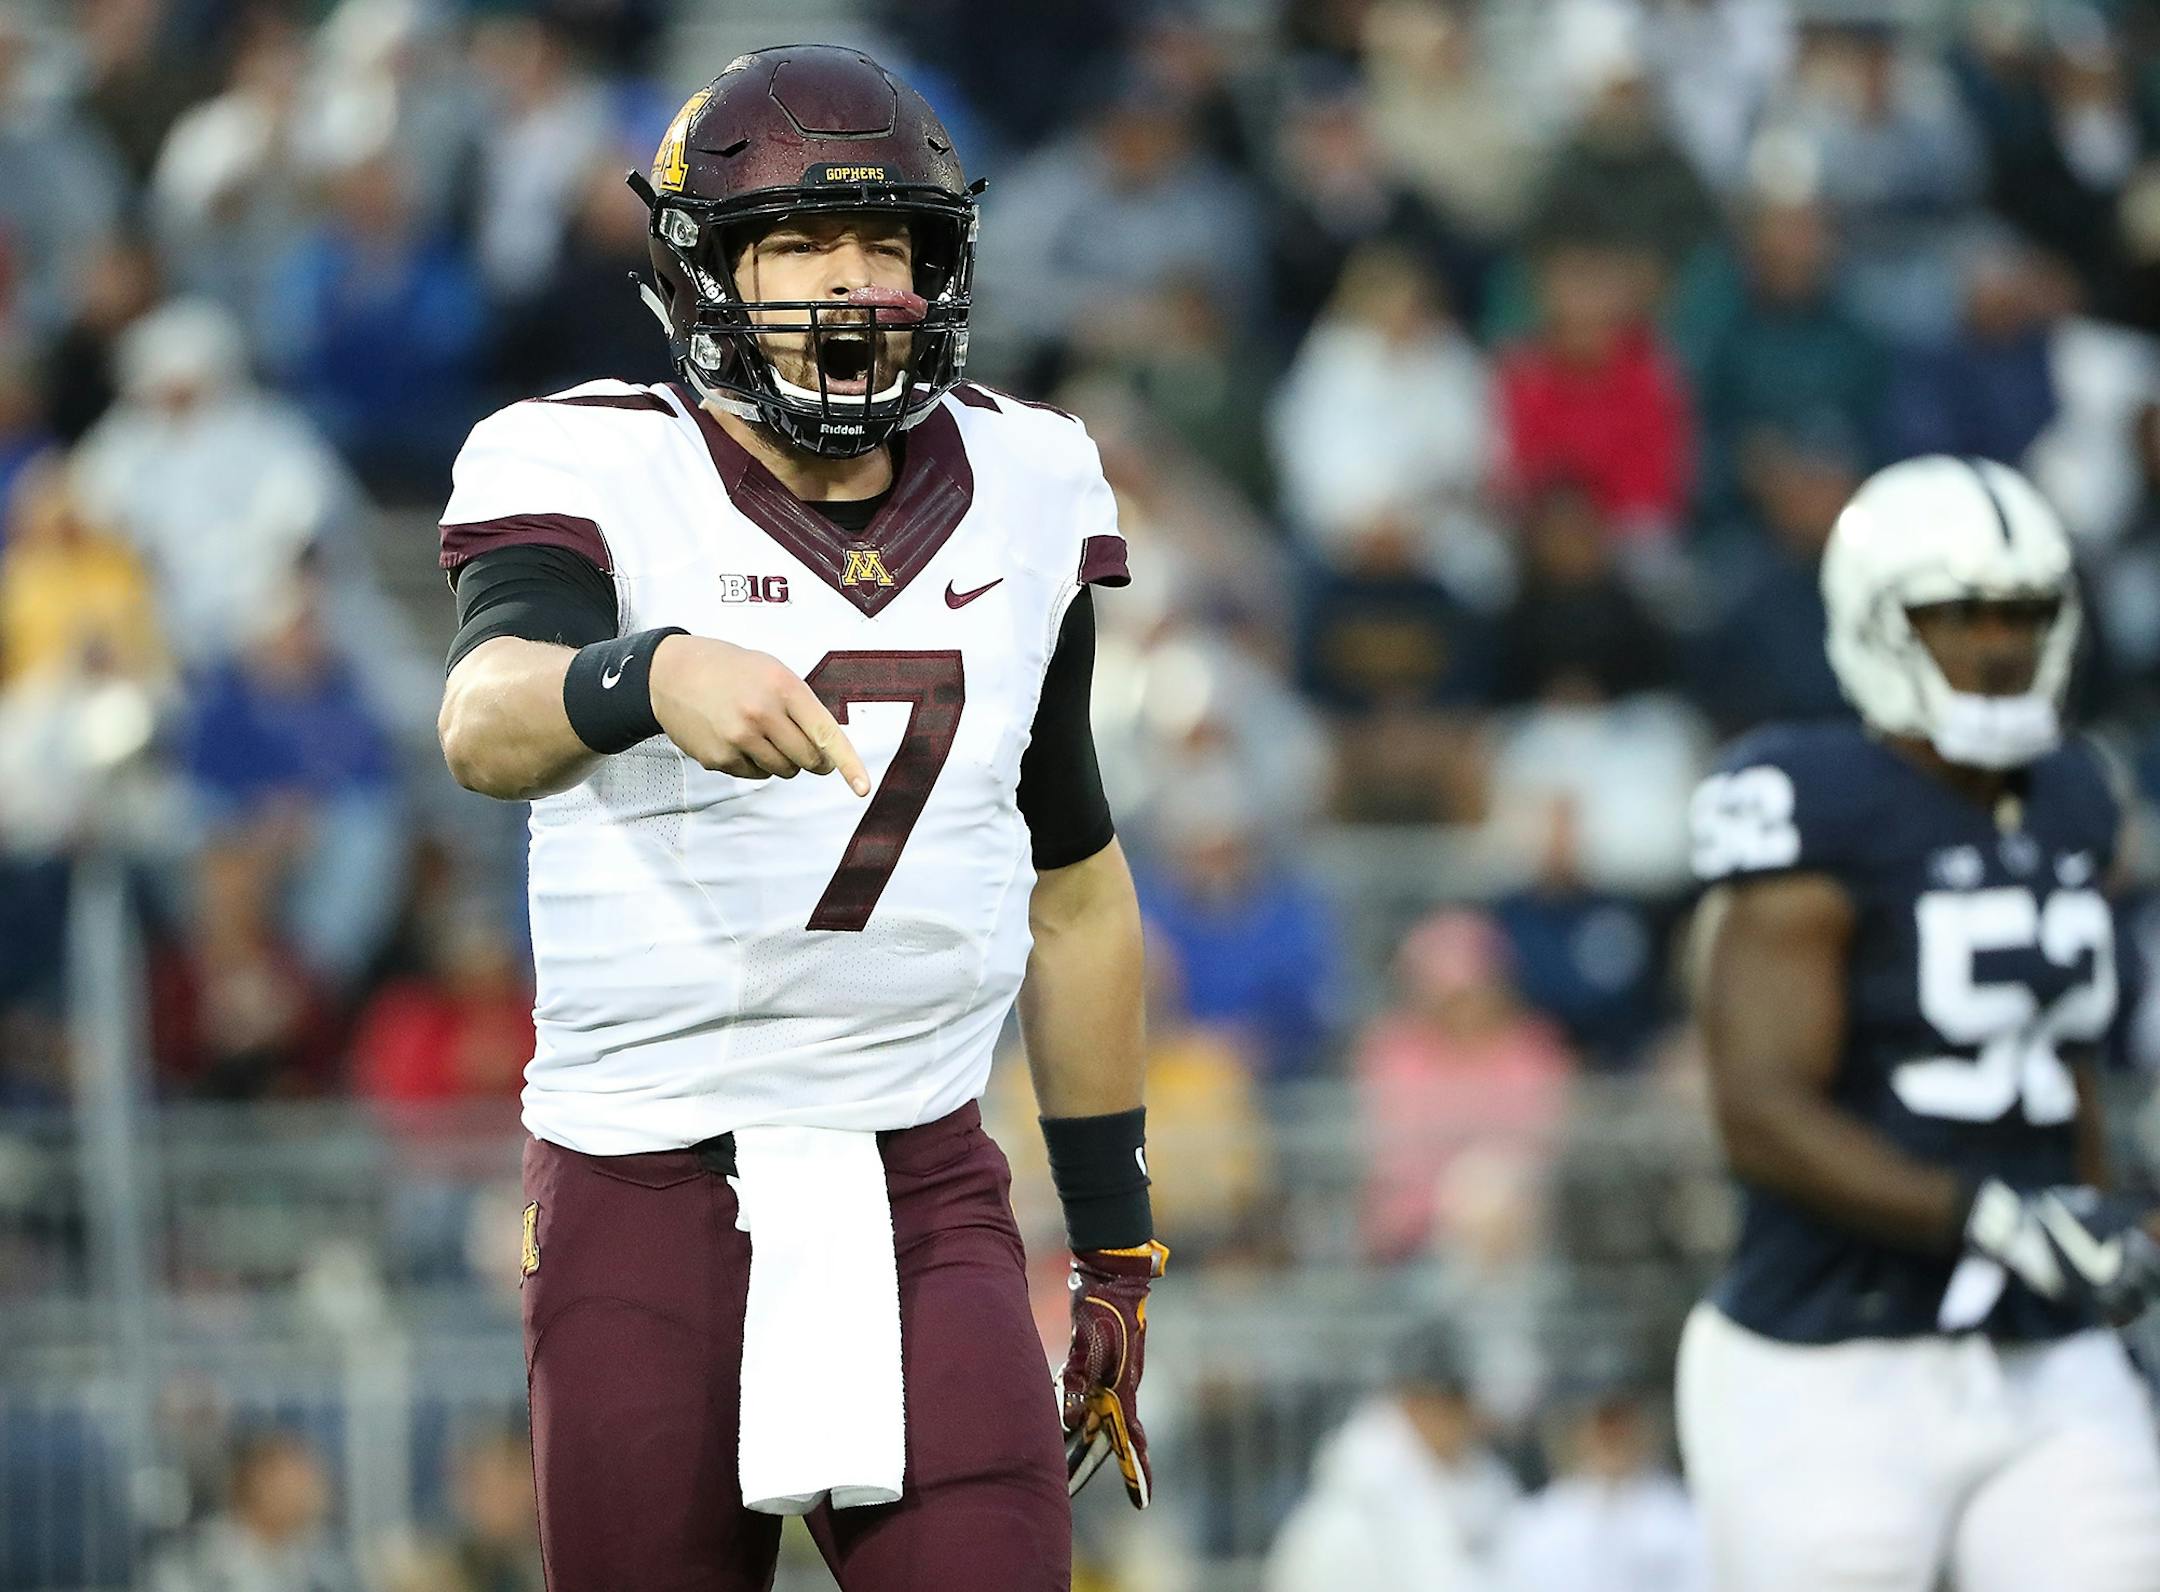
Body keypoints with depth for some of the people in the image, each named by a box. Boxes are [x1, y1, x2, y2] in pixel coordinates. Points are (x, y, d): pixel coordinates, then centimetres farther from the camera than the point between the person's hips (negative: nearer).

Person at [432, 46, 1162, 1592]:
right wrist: (654, 680, -52)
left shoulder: (1021, 495, 7)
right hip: (643, 1207, -2)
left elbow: (1076, 888, 17)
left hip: (922, 1200, 2)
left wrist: (1116, 1247, 19)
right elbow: (489, 723, -29)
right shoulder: (601, 478, -7)